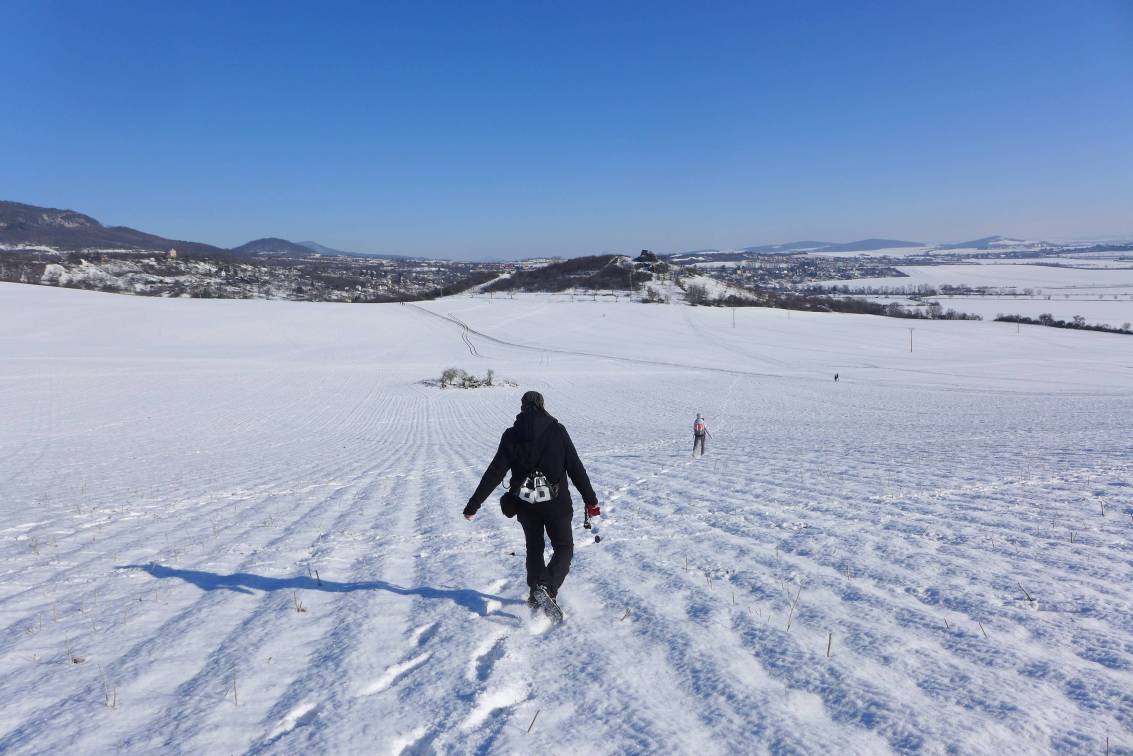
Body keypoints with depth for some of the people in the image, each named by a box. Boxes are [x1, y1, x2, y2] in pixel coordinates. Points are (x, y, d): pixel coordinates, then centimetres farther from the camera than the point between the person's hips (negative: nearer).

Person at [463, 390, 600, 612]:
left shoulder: (511, 436, -1)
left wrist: (473, 504, 0)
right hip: (557, 503, -2)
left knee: (534, 548, 22)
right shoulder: (557, 430, -5)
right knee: (564, 547, 11)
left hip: (526, 505, 2)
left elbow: (494, 473, -5)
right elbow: (576, 468, -6)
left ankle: (536, 594, 21)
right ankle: (548, 588, -12)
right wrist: (591, 500, 2)